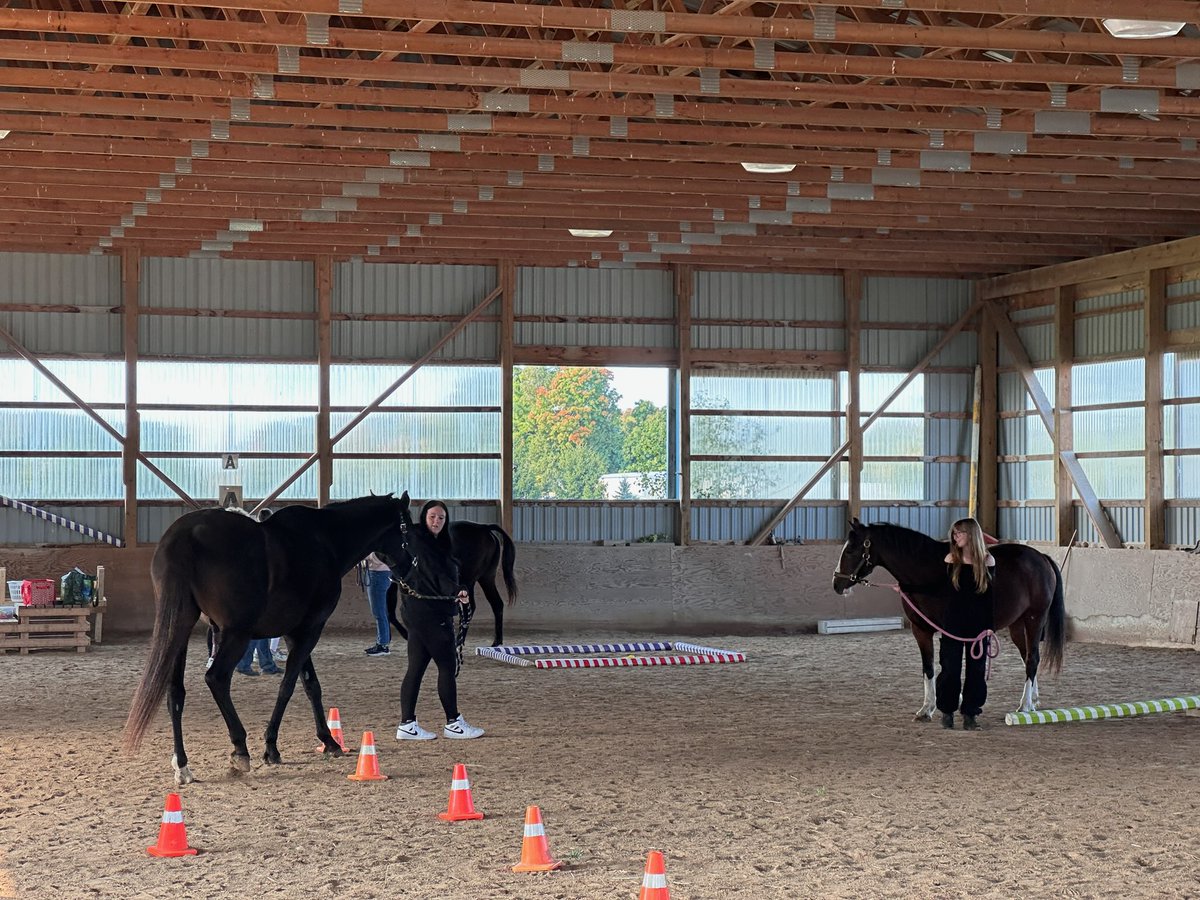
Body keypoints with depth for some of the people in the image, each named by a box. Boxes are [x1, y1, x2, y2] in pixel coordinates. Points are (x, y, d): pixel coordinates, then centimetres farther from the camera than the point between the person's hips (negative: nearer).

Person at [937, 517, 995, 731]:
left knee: (977, 669, 3)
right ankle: (947, 711, 15)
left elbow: (991, 596, 0)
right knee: (950, 668, 0)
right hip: (953, 623, 0)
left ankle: (970, 713, 14)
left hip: (978, 623, 0)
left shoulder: (987, 561, -2)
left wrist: (989, 625, -6)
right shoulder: (951, 559, 0)